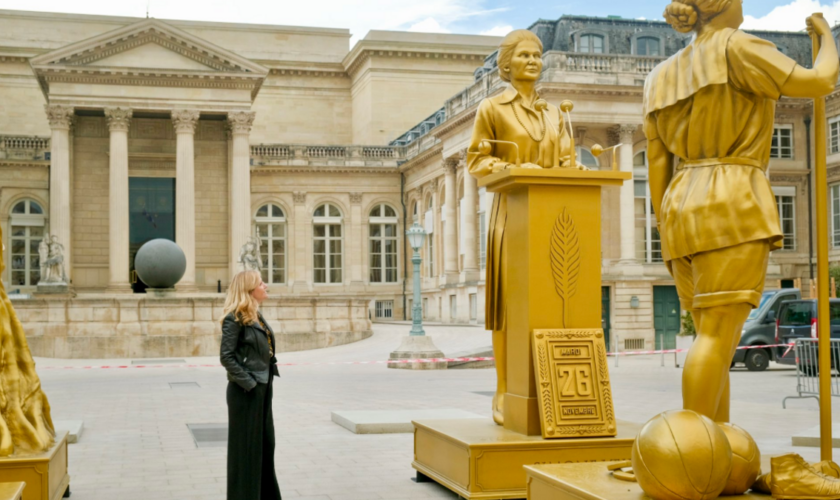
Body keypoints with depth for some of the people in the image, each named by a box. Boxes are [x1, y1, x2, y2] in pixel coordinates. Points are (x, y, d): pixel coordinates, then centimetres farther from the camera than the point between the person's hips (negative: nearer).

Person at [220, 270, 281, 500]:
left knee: (265, 443, 16)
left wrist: (269, 374, 11)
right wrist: (247, 382, -20)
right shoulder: (235, 318, -14)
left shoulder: (256, 316, 12)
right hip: (246, 391, -9)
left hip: (263, 388, 9)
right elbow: (227, 357, -18)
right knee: (245, 446, 1)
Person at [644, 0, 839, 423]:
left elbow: (657, 167, 14)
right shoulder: (734, 48, -2)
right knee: (718, 336, -11)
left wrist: (670, 240, 16)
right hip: (731, 207, -7)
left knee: (718, 339, 8)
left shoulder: (663, 78, 18)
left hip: (687, 215, 7)